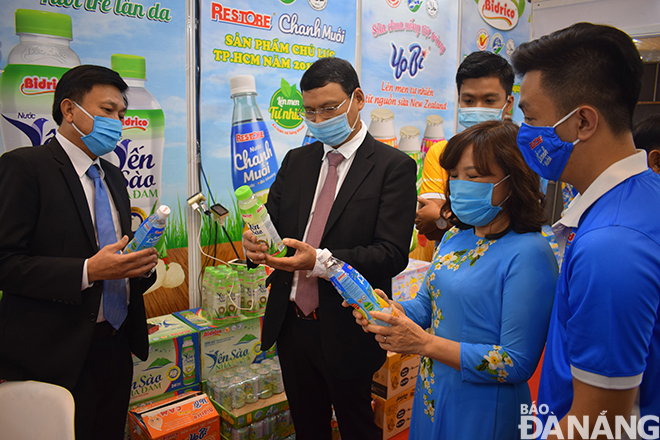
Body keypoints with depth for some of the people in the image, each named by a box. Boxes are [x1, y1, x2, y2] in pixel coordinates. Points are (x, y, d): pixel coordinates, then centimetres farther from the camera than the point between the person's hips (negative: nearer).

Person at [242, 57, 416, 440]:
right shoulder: (296, 161, 8)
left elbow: (392, 253, -18)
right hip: (290, 321, 5)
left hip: (346, 331, -5)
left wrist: (319, 261, -30)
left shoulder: (394, 166, -11)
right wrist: (256, 243, -18)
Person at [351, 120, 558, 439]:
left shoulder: (528, 254, -22)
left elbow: (517, 364, -23)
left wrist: (426, 343, -26)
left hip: (480, 412, -6)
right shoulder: (456, 236, 2)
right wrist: (392, 310, -11)